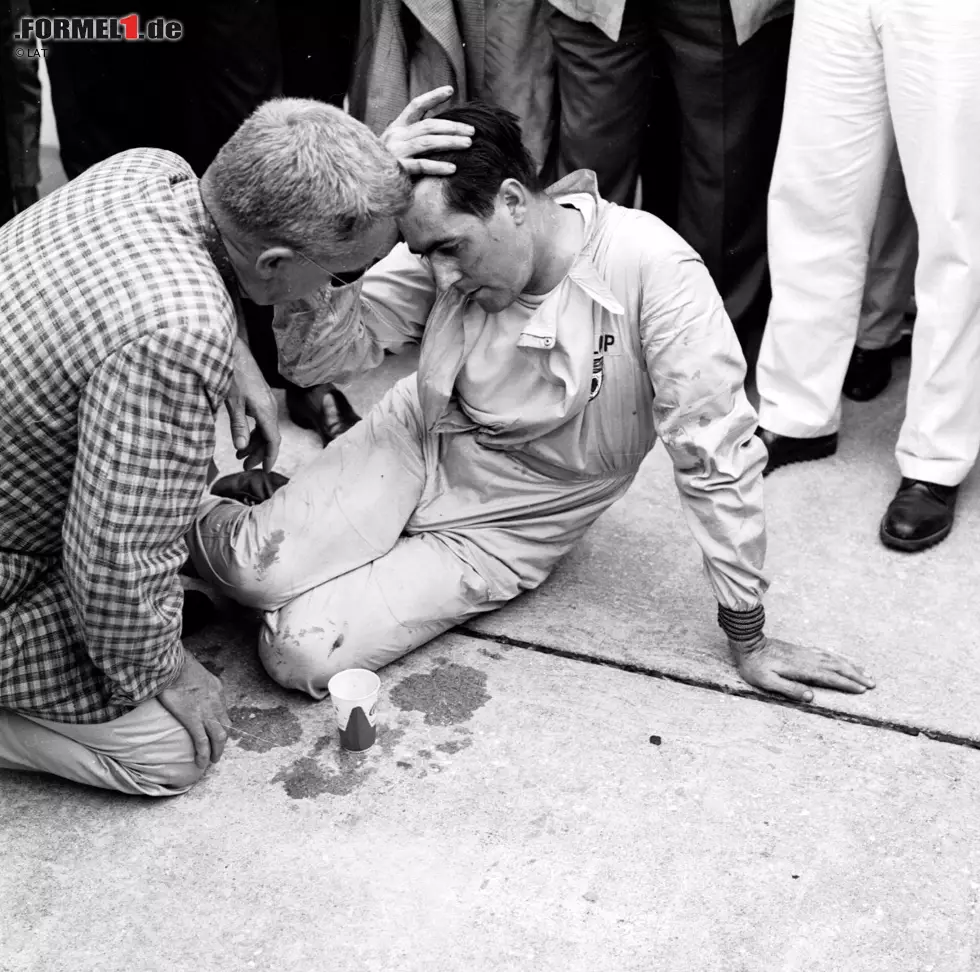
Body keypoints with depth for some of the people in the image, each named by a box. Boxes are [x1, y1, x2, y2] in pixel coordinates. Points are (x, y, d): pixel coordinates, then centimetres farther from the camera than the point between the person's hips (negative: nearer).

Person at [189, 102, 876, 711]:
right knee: (256, 570, -21)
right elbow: (312, 359, -14)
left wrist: (749, 639, -16)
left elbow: (714, 452, -23)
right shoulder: (445, 249, -15)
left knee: (300, 653, -17)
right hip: (414, 444, 3)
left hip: (497, 532, -2)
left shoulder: (651, 268, -29)